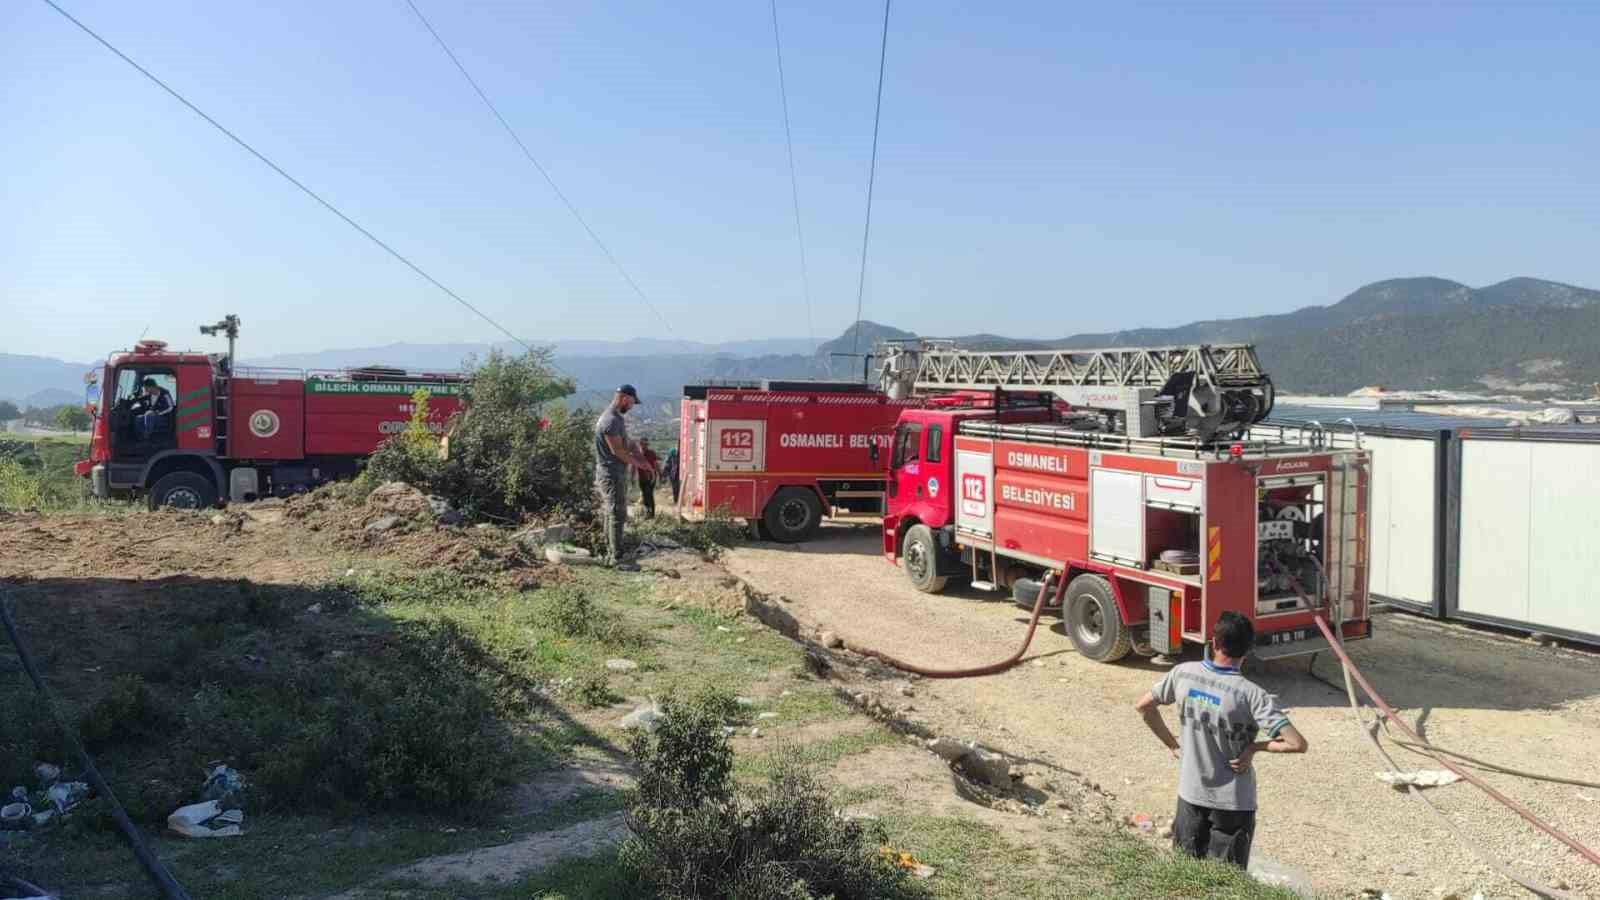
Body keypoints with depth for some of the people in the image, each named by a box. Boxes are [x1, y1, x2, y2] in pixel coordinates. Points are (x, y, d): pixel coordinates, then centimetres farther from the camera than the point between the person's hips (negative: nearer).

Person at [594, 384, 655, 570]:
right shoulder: (611, 420, -20)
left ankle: (610, 554, 21)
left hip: (614, 474, 10)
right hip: (612, 475, -10)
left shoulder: (615, 418, 13)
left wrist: (635, 456, 8)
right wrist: (636, 463, -7)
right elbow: (616, 450, -20)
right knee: (617, 516, -7)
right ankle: (617, 558, -5)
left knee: (611, 515, 14)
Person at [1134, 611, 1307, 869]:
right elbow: (1297, 744, -24)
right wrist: (1254, 747, -10)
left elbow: (1143, 706, 4)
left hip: (1189, 794, 3)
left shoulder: (1183, 673, -9)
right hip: (1232, 802, -3)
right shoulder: (1251, 694, -21)